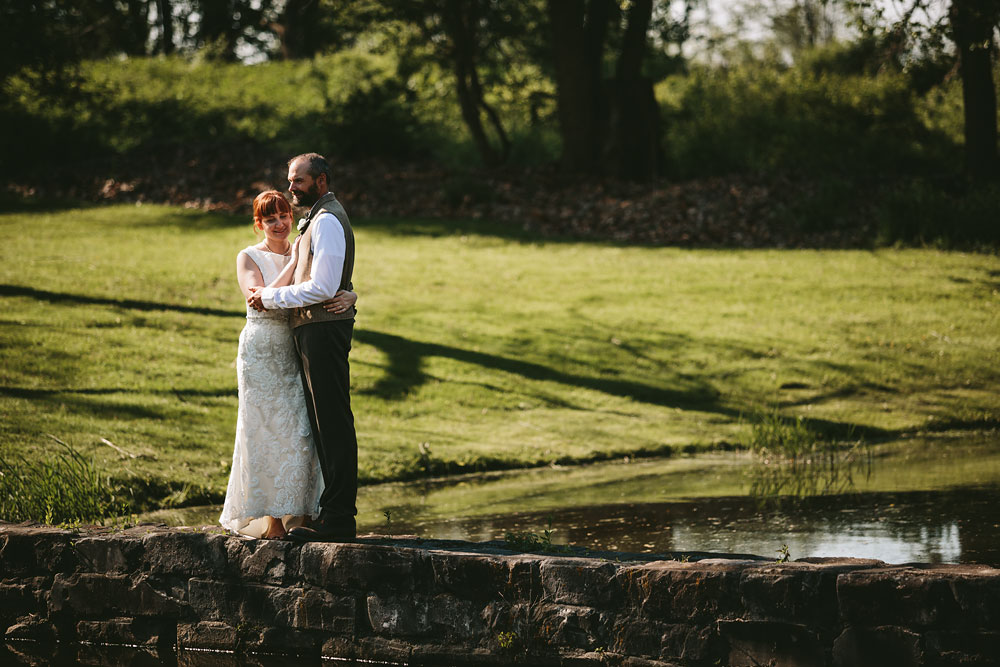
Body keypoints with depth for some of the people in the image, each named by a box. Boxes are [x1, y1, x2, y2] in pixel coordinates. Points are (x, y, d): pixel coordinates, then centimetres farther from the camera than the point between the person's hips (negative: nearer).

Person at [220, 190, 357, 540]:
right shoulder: (249, 258, 1)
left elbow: (343, 288, 2)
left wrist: (349, 296, -22)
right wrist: (292, 265, -17)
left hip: (297, 353, 3)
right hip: (261, 352, -3)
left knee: (299, 431, -2)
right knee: (263, 430, -2)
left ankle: (292, 514, 6)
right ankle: (255, 515, 5)